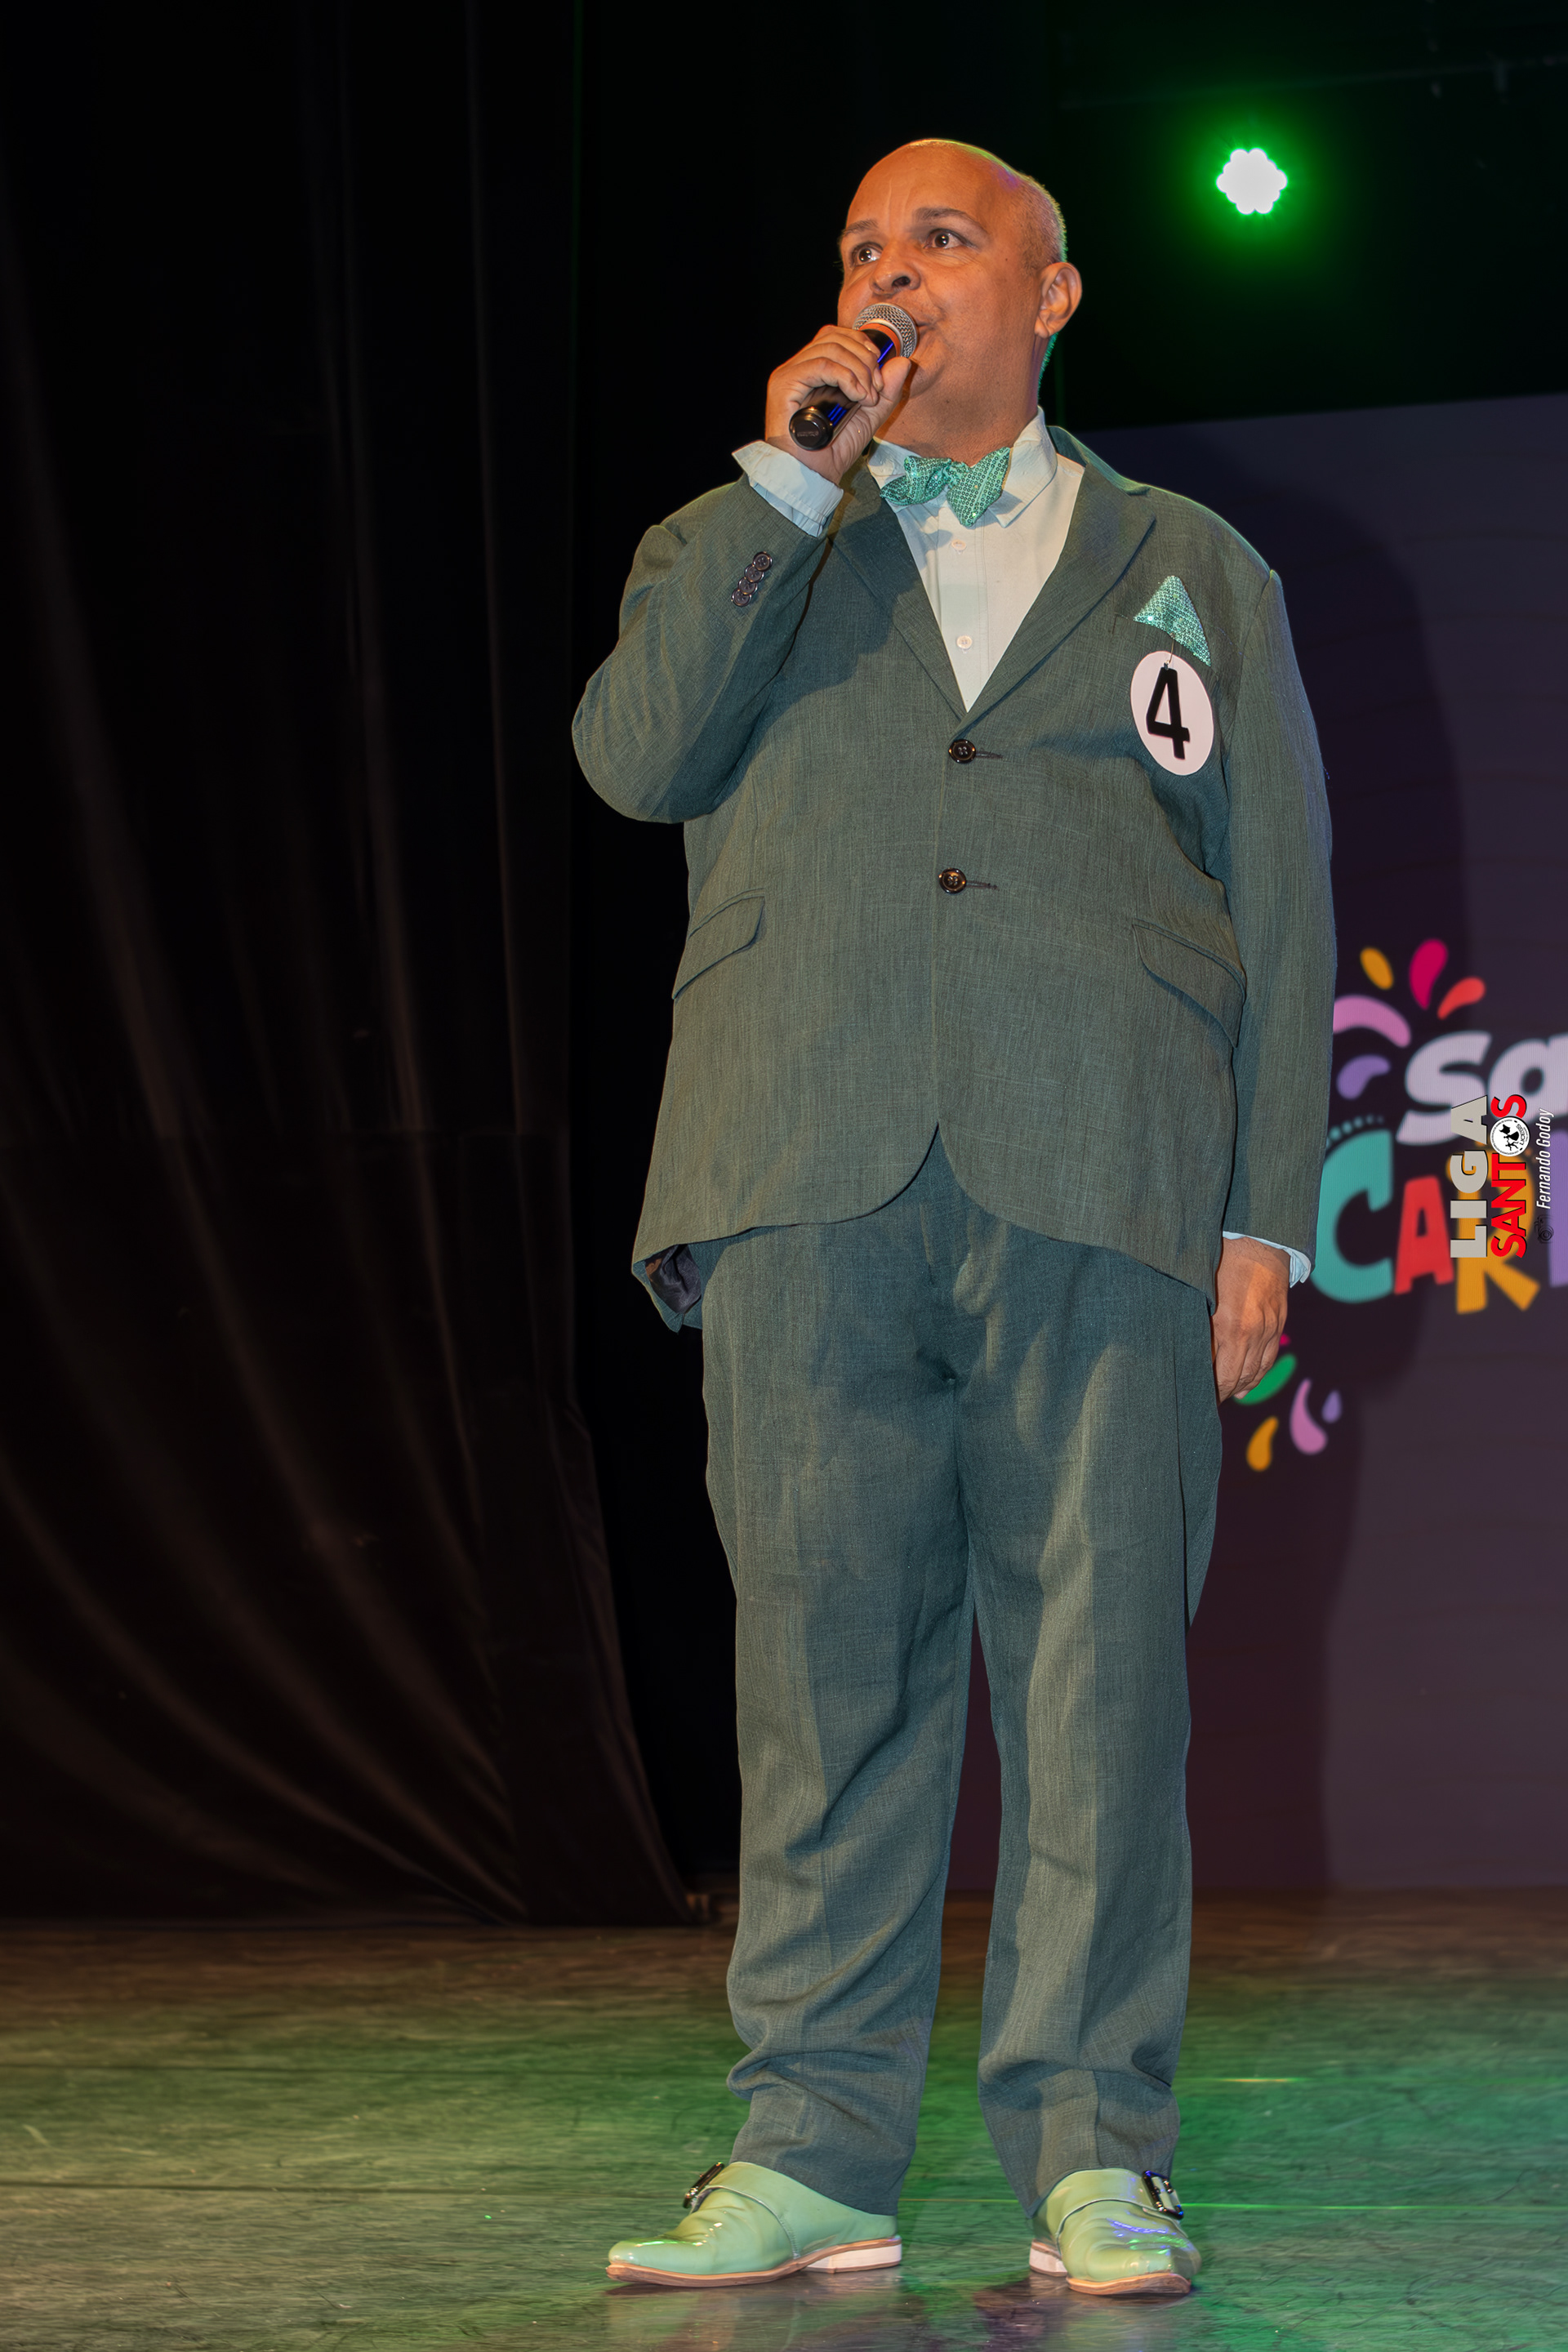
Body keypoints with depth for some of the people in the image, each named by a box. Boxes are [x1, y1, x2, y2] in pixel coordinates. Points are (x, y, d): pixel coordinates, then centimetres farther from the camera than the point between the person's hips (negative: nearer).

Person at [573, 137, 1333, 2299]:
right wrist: (789, 481, 1)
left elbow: (1281, 901, 13)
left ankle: (1091, 2152, 2)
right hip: (807, 1176, 1)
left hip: (1098, 1185, -1)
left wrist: (1267, 1214, 3)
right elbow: (634, 755, 2)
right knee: (825, 1660, -1)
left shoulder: (1192, 574, 19)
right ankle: (817, 2150, 5)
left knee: (1098, 1668, -4)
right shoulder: (753, 551, 22)